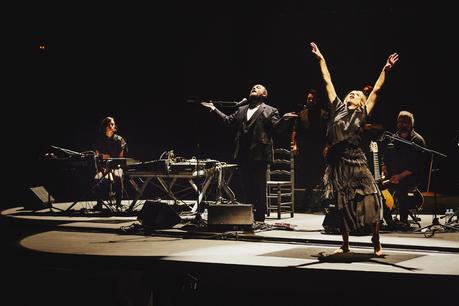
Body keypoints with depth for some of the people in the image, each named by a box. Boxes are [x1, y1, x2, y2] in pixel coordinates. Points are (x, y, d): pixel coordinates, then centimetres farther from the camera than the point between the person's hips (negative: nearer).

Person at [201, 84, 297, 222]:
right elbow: (228, 120, 19)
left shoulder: (270, 111, 3)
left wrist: (283, 119, -24)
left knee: (259, 187, 0)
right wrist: (214, 109, 17)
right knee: (245, 186, 10)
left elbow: (276, 128, -5)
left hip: (259, 155, -5)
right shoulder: (241, 110, 20)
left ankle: (259, 217, 7)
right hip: (243, 155, 5)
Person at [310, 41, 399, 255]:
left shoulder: (362, 113, 10)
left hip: (356, 161, -1)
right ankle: (345, 245, 19)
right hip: (338, 163, 1)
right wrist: (321, 59, 17)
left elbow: (375, 91, 8)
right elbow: (328, 82, 14)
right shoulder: (338, 108, 13)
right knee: (341, 205, 7)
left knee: (371, 201, -10)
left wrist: (385, 70, 6)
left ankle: (376, 243, 2)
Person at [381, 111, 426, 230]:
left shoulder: (417, 140, -4)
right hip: (392, 176, 5)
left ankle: (403, 221, -21)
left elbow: (418, 166, -12)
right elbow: (385, 158, 17)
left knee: (400, 186, -36)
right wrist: (384, 172, -3)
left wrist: (401, 176, -23)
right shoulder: (393, 138, 15)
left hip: (411, 177, -5)